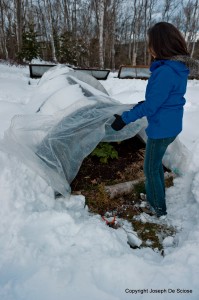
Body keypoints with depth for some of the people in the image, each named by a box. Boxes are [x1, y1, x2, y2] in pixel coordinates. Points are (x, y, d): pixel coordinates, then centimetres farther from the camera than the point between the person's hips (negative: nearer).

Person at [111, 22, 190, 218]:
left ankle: (158, 208, 26)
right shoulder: (179, 67, 4)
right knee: (156, 162, 25)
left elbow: (150, 106, -23)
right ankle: (156, 196, 43)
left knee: (151, 168, 8)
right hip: (172, 126, 9)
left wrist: (125, 119, -16)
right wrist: (144, 104, 18)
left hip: (161, 129, -9)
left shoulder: (165, 72, -26)